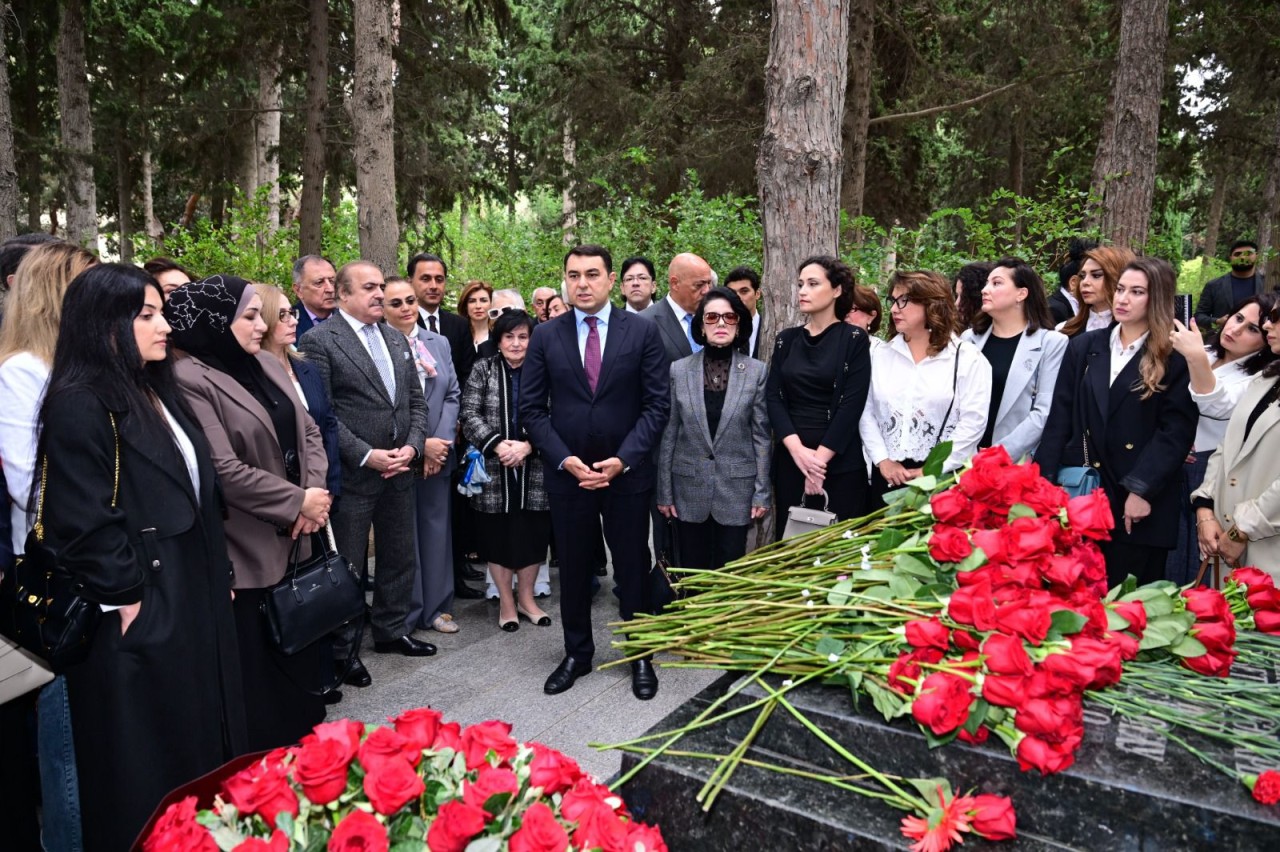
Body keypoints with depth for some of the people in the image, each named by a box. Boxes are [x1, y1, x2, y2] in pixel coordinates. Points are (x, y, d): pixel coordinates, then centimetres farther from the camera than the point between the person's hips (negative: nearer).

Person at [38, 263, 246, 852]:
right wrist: (126, 598, -16)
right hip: (140, 611, -8)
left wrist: (216, 573, 13)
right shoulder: (79, 405, -17)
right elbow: (85, 522, -20)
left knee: (201, 735, 19)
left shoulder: (155, 391, 11)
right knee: (146, 759, 9)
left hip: (193, 594, 9)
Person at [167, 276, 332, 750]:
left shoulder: (265, 365, 9)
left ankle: (307, 739, 36)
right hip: (249, 551, -7)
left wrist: (315, 491, -7)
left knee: (302, 654, 18)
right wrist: (298, 501, -14)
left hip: (297, 541, 7)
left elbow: (308, 431, 10)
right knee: (259, 672, 7)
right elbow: (223, 470, -21)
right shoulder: (190, 379, -15)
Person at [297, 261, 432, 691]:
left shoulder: (396, 339, 12)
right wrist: (366, 455, -18)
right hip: (351, 475, -6)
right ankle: (342, 649, 21)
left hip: (399, 472, 7)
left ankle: (392, 630, 35)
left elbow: (416, 401, 12)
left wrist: (412, 447, -3)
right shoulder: (319, 341, -9)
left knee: (400, 558, 17)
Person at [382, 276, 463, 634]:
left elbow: (453, 395, 8)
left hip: (438, 453, 5)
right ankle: (405, 612, 19)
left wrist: (441, 442, -5)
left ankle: (437, 607, 24)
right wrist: (419, 444, -13)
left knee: (437, 528, 11)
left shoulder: (439, 343, 11)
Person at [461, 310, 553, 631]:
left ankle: (526, 598, 26)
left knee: (532, 533, 7)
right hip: (494, 469, 0)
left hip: (534, 469, 0)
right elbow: (470, 415, -3)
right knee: (498, 534, 7)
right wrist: (497, 444, -16)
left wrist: (528, 445, -16)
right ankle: (505, 601, 23)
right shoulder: (483, 369, 3)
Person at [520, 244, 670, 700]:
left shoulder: (643, 331, -2)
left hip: (628, 472, -1)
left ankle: (641, 656, 28)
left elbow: (657, 403, -4)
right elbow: (532, 408, 1)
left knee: (633, 569, 10)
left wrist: (622, 460, -13)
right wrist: (564, 460, -10)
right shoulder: (545, 336, 2)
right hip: (566, 473, 2)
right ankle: (577, 653, 31)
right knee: (572, 569, 13)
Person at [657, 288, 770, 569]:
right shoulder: (679, 370, -1)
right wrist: (664, 492, 1)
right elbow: (668, 434, 2)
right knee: (692, 574, 10)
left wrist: (762, 492, -3)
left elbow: (762, 435, 0)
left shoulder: (756, 371, -2)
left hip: (737, 488, -1)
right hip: (689, 488, 1)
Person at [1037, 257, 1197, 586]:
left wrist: (1142, 489, -15)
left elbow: (1177, 431, -8)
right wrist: (1045, 480, -1)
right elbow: (1060, 418, 6)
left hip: (1140, 502, -3)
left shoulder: (1177, 358, -1)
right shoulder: (1083, 346, 9)